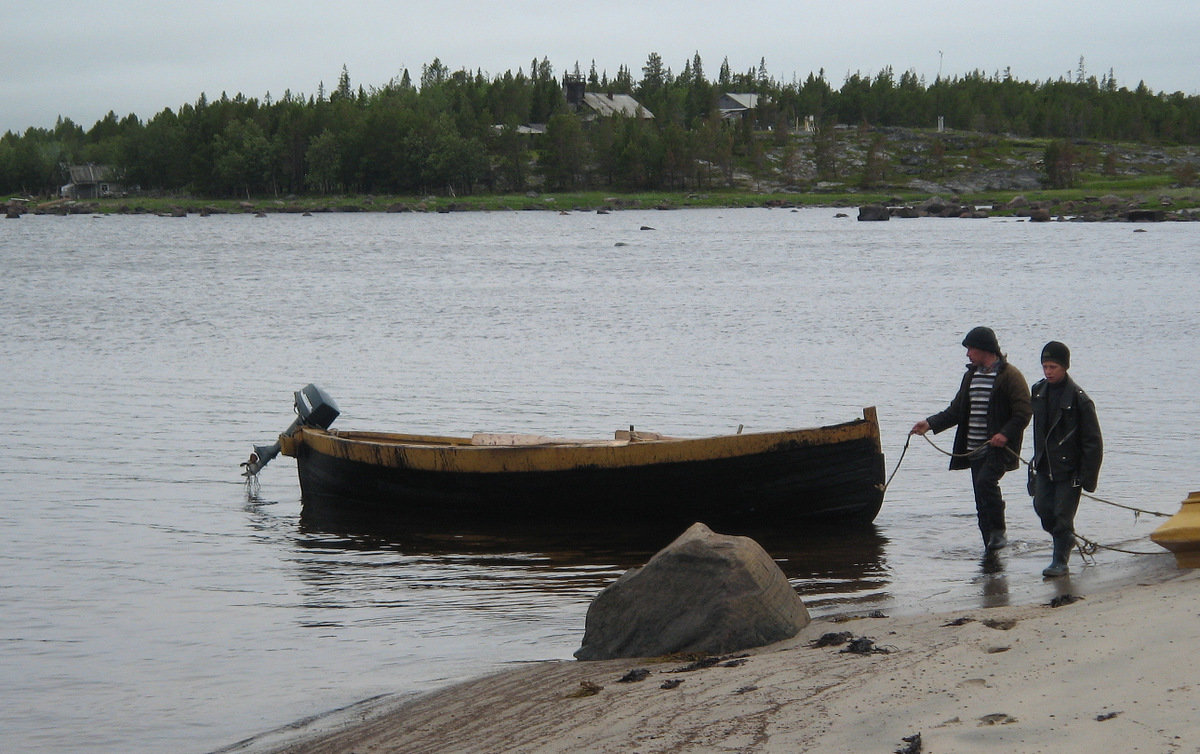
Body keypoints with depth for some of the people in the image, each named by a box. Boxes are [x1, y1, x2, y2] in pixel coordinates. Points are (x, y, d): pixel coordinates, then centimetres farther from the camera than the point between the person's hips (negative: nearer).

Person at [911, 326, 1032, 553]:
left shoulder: (1009, 375, -6)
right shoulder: (971, 375, 17)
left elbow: (1023, 412, -11)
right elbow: (956, 410, 19)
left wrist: (1006, 434, -24)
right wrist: (930, 424, 8)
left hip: (998, 448, -7)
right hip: (975, 449, 7)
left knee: (985, 481, -27)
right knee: (982, 504, 6)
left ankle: (999, 531, -12)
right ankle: (991, 547, 11)